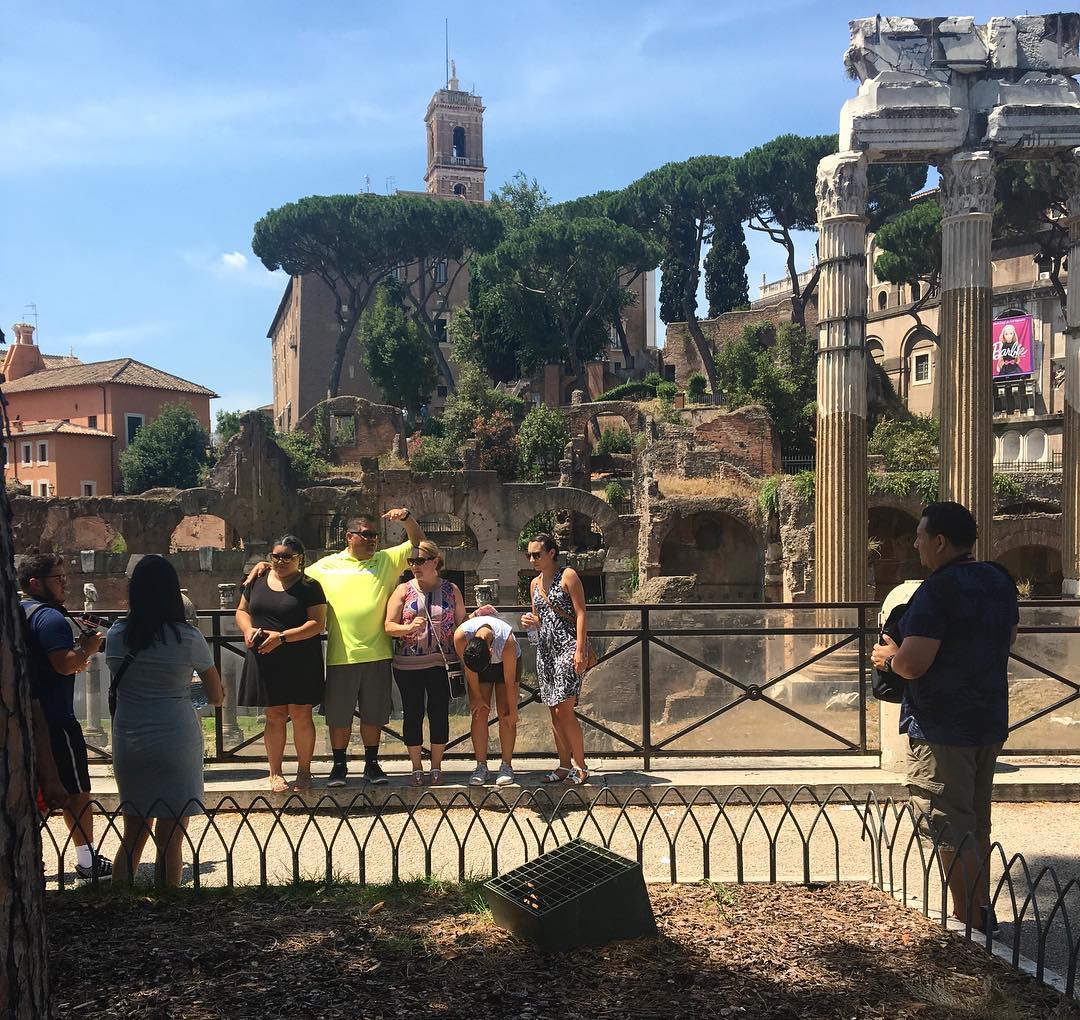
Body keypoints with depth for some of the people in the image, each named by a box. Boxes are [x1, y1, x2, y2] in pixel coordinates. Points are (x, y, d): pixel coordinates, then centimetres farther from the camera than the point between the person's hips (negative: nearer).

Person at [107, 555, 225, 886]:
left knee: (133, 836, 17)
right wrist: (217, 696, 23)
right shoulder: (188, 638, -10)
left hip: (128, 743, 4)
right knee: (170, 842, 5)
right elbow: (216, 696, 1)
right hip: (177, 742, -4)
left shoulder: (115, 635, -1)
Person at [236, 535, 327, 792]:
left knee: (301, 715, 1)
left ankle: (304, 770, 16)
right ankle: (275, 772, 19)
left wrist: (282, 637, -20)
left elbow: (317, 623, -11)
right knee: (274, 716, 7)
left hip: (300, 662, -3)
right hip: (265, 661, 3)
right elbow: (242, 611, 17)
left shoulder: (309, 586, -4)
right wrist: (248, 629, -5)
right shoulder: (258, 580, 10)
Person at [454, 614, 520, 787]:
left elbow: (510, 683, -27)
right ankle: (481, 766, -1)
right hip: (475, 662, 2)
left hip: (507, 662, -2)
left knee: (505, 713, -8)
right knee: (479, 712, -6)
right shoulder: (460, 636, -36)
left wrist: (513, 711, -17)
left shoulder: (507, 642, -41)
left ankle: (507, 766, -2)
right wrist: (477, 697, -8)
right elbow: (469, 670, -18)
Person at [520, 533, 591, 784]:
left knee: (563, 710, -11)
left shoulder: (567, 575, -5)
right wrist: (530, 623, 0)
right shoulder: (535, 583, 15)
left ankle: (580, 766, 0)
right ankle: (565, 765, 15)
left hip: (568, 647, -7)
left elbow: (581, 614, -10)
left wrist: (580, 650, -18)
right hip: (545, 649, 7)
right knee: (554, 712, 7)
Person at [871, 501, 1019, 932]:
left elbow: (912, 664, -26)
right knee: (977, 824, 21)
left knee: (952, 833, 0)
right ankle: (981, 915, 32)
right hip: (990, 722, 9)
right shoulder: (999, 581, 7)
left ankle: (969, 926, 6)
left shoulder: (938, 589, -21)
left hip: (941, 729, -9)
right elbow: (1009, 638, 24)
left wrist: (888, 656, -5)